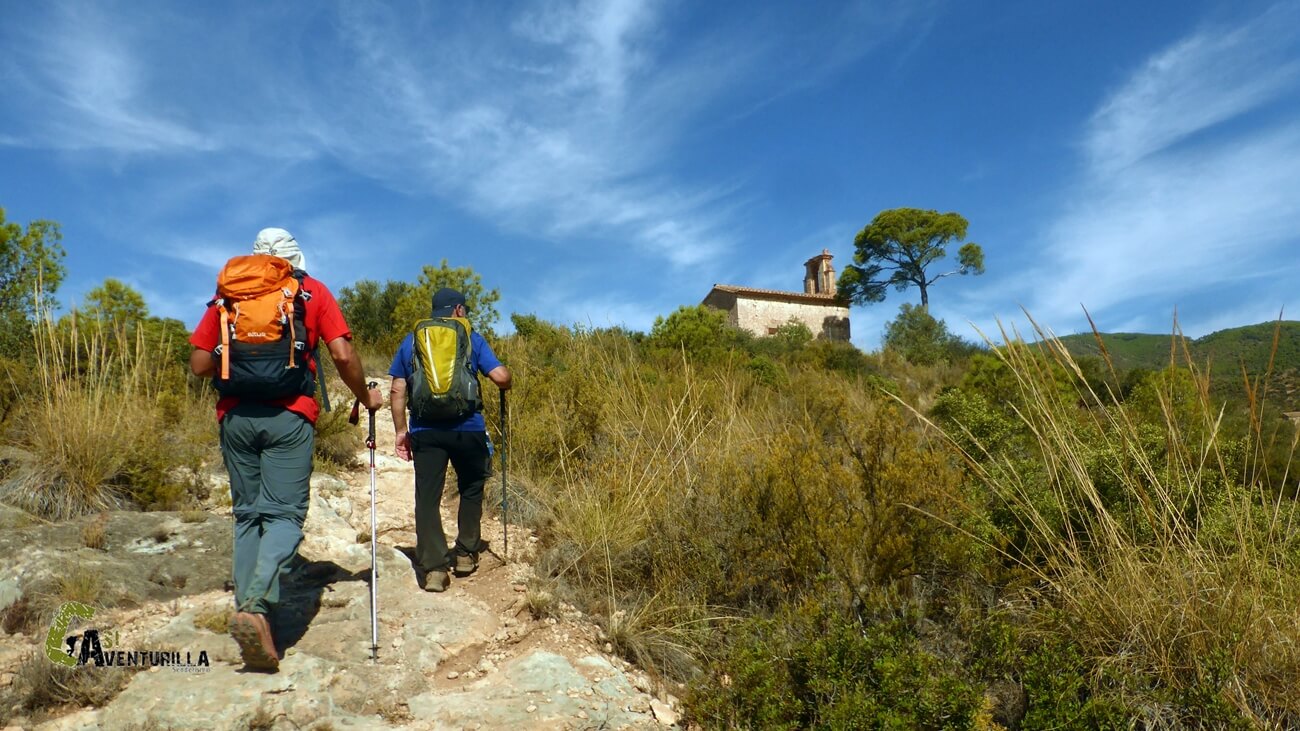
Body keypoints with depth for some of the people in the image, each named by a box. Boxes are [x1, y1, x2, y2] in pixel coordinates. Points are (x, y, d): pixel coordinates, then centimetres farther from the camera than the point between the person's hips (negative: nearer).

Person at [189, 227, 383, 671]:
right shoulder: (312, 291, 9)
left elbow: (199, 364, 11)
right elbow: (342, 355, -1)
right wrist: (365, 397, 13)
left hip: (235, 415, 3)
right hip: (289, 415, -3)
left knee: (247, 515, 12)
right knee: (284, 514, -3)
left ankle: (248, 612, 10)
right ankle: (255, 606, -22)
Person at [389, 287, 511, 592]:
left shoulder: (411, 340, 11)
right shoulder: (472, 339, 5)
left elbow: (397, 390, 7)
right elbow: (501, 377, -6)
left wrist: (401, 431, 12)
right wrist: (506, 385, 17)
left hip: (425, 430, 1)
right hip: (467, 429, -1)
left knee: (427, 498, 2)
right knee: (471, 490, 19)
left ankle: (433, 567, -3)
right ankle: (466, 554, 23)